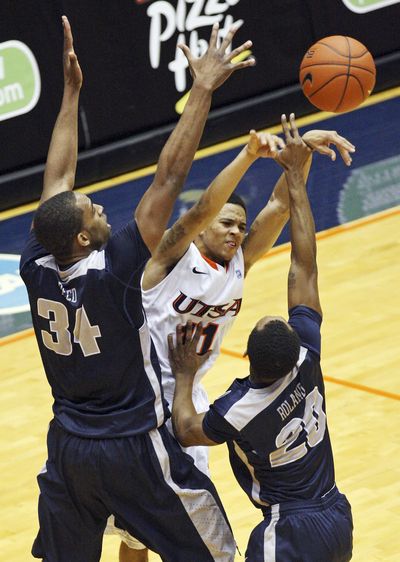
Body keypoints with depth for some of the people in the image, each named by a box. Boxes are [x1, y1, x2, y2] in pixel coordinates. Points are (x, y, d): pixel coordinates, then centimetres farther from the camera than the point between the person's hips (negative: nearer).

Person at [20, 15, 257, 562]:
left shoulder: (37, 267, -11)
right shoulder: (111, 272, -26)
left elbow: (57, 178, 2)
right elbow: (168, 178, -28)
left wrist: (71, 90, 7)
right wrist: (203, 89, -26)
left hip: (67, 449, 6)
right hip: (133, 453, -6)